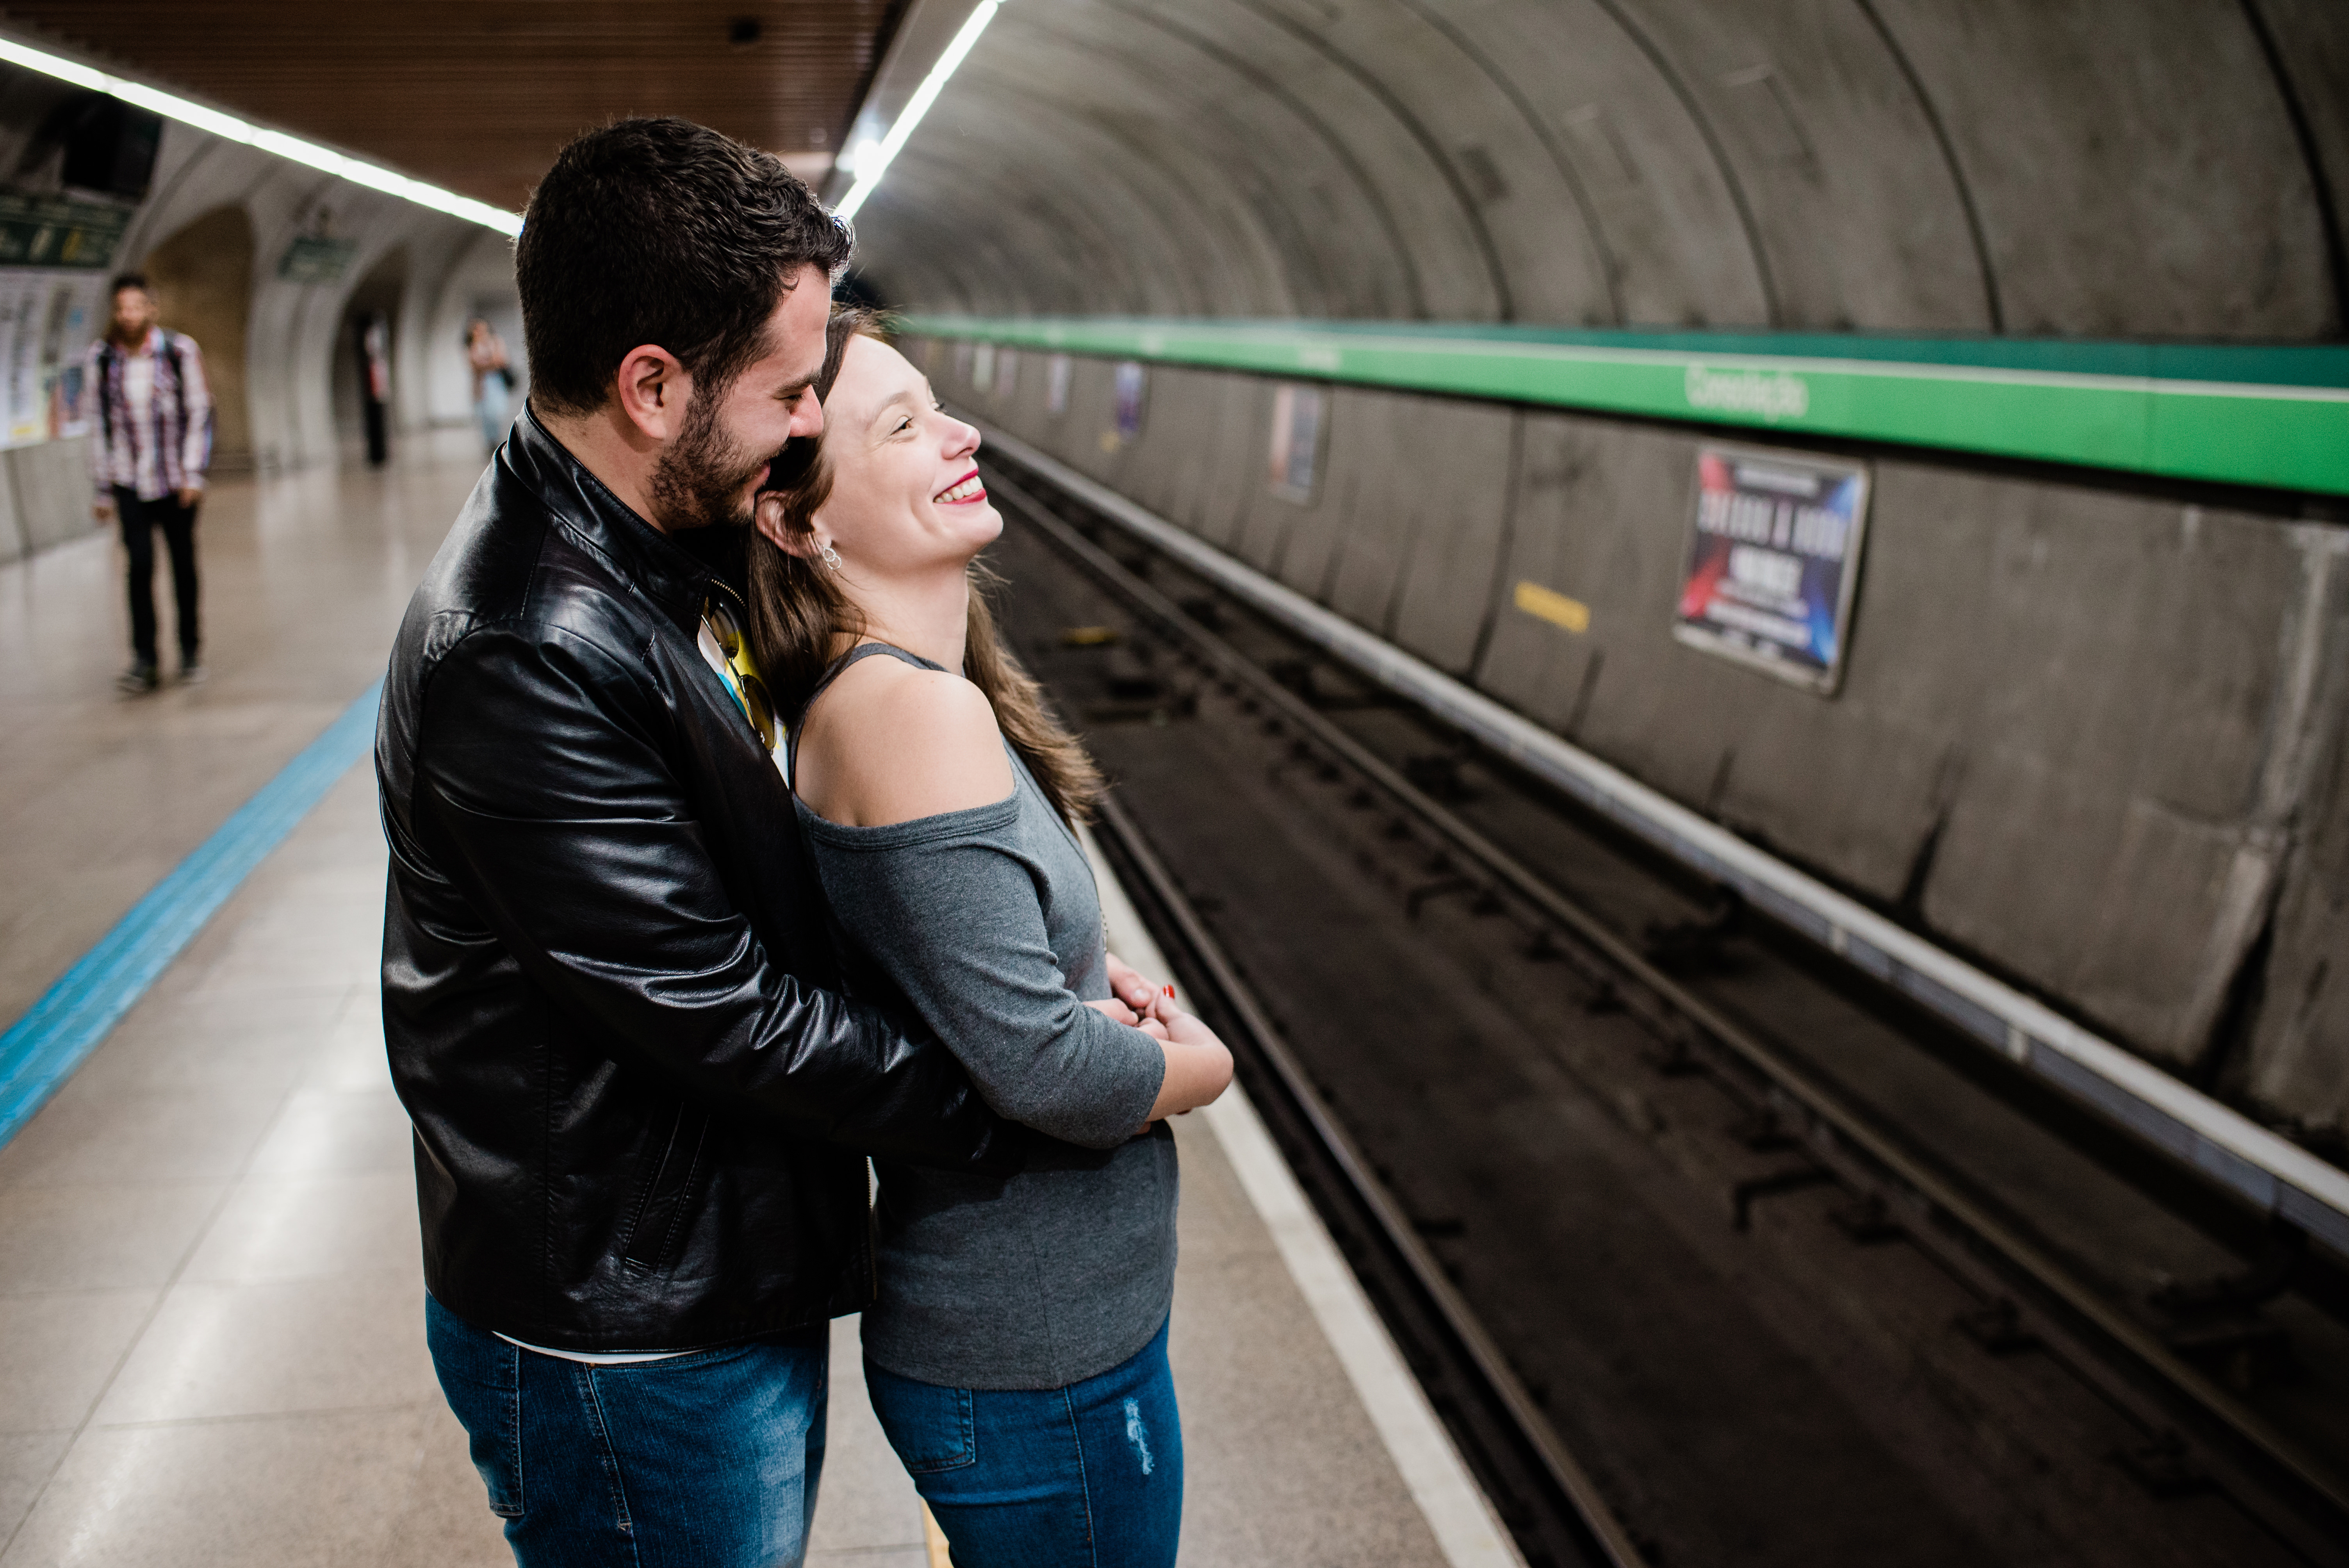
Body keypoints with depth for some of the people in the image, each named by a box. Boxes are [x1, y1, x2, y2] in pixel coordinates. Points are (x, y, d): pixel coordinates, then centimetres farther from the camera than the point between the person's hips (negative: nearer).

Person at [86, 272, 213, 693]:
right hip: (130, 481, 0)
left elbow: (200, 413, -1)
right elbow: (100, 425, 5)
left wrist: (194, 474, -7)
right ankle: (144, 661, -4)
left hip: (176, 480, 0)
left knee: (183, 564, 8)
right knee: (140, 564, -9)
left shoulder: (181, 351, -6)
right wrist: (104, 489, 6)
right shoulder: (100, 359, -1)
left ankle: (190, 652, 22)